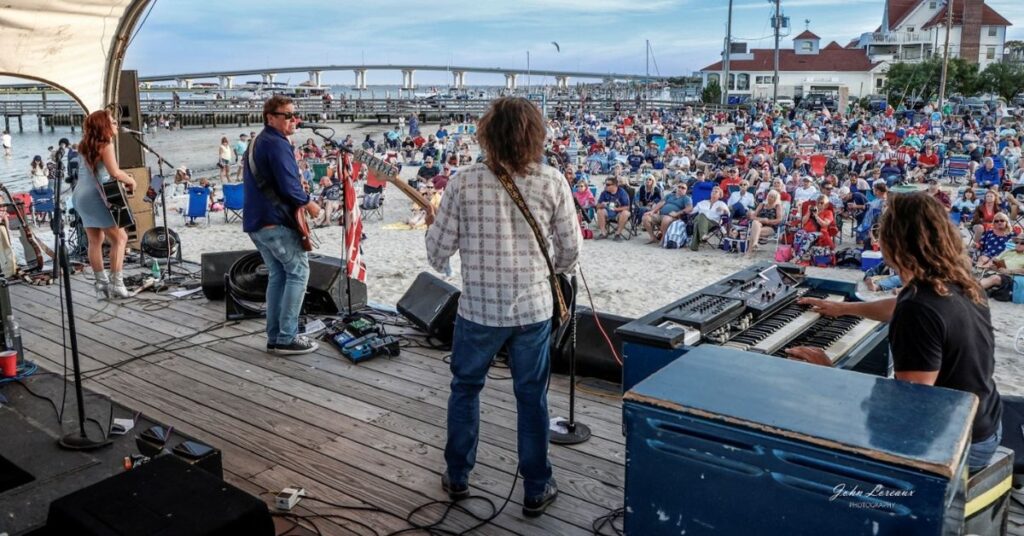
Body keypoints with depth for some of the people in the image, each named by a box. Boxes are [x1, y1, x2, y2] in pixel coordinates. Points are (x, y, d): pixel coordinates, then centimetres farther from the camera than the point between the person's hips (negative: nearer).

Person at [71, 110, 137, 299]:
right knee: (119, 238, -5)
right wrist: (131, 181, -8)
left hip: (80, 196, 9)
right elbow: (115, 172, -24)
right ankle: (116, 283, -9)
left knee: (95, 241, 13)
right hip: (95, 196, -9)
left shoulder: (88, 145, 15)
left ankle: (102, 284, 15)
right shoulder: (106, 145, -11)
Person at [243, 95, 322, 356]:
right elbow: (289, 186, -21)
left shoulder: (257, 143, 19)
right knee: (298, 271, -2)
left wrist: (299, 200, 18)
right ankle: (287, 338, -3)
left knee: (278, 274, 14)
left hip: (255, 220, 10)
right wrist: (309, 203, -4)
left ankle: (275, 338, 14)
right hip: (275, 220, -10)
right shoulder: (278, 144, -14)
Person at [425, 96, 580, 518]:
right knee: (531, 397, 14)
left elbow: (438, 253, -6)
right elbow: (571, 249, 0)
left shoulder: (464, 182, -11)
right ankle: (536, 490, 26)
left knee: (465, 388, 20)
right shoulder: (552, 182, -8)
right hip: (534, 308, 1)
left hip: (479, 308, 0)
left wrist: (432, 225, 16)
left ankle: (457, 477, 33)